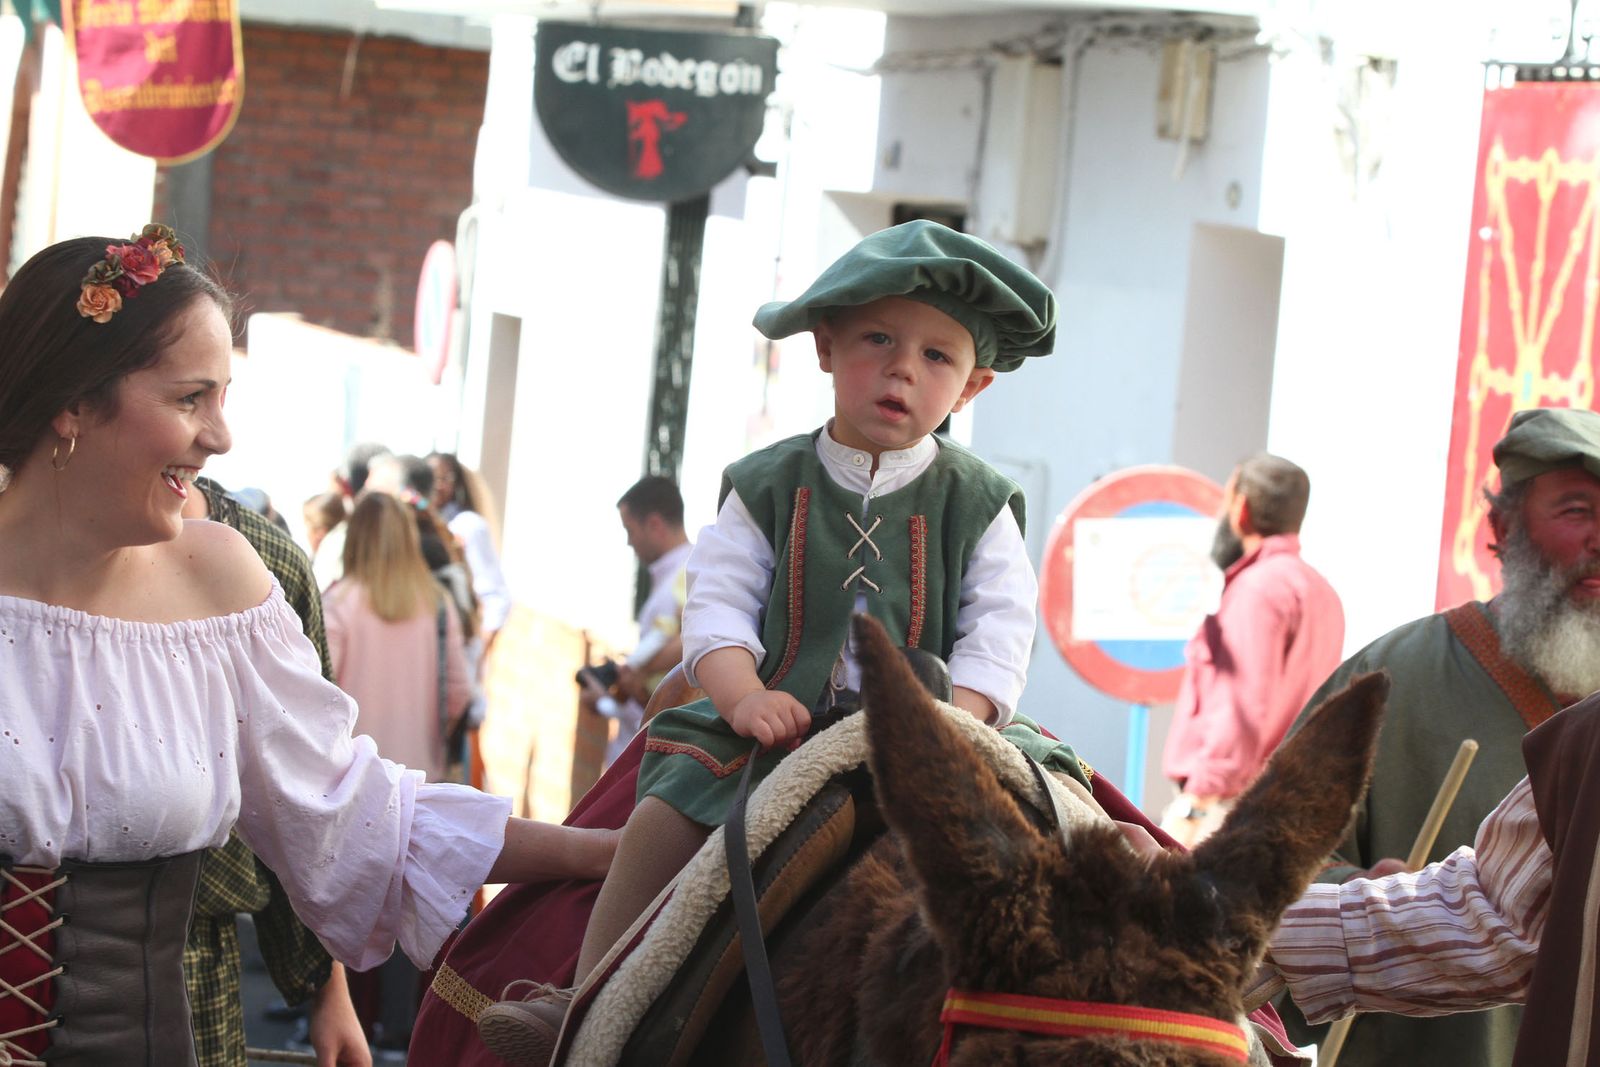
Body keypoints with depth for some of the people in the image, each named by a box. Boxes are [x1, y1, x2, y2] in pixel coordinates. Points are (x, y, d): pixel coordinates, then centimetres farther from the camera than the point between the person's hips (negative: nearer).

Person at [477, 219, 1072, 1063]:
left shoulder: (977, 505, 5)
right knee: (668, 810, -17)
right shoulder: (768, 489, 8)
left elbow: (999, 633, -2)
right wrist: (745, 696, -18)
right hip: (775, 723, 1)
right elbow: (717, 606, 1)